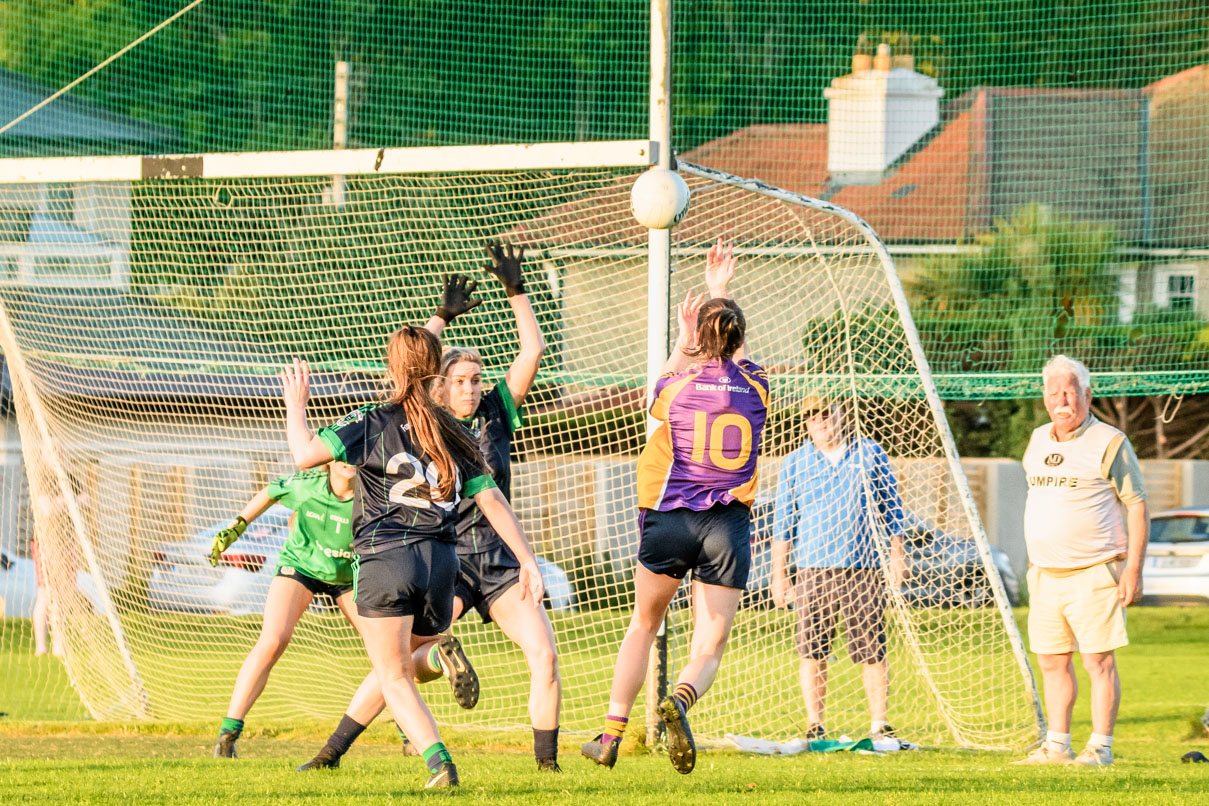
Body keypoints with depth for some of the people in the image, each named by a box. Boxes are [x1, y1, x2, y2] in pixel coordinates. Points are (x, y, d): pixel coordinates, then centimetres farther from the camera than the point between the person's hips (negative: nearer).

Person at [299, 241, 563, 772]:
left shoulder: (497, 414, 8)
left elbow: (533, 352, 3)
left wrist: (516, 291, -1)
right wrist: (443, 317, -6)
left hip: (501, 563, 2)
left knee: (544, 655, -11)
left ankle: (547, 762, 0)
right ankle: (332, 752, -1)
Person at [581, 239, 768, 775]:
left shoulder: (678, 385, -6)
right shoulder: (756, 385, -1)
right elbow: (729, 357, 23)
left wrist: (683, 339, 28)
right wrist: (719, 292, 31)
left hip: (668, 517, 0)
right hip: (728, 526, 0)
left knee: (644, 625, 22)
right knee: (709, 647, 3)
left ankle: (612, 733, 20)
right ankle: (681, 700, -31)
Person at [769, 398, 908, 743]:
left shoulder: (870, 454, 8)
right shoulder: (795, 463, 8)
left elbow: (890, 506, 14)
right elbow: (783, 521, 9)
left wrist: (897, 553, 7)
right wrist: (779, 574, 5)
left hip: (863, 568, 0)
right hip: (814, 568, 0)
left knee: (872, 651, -3)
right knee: (813, 651, -3)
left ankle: (880, 725, 3)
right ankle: (815, 726, 4)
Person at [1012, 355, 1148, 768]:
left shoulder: (1109, 444, -5)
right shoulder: (1038, 441, 14)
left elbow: (1138, 507, -6)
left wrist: (1133, 570, -13)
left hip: (1093, 575, -6)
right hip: (1045, 574, 6)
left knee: (1099, 662, -5)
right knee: (1051, 662, 7)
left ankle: (1101, 746, -1)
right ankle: (1057, 745, 13)